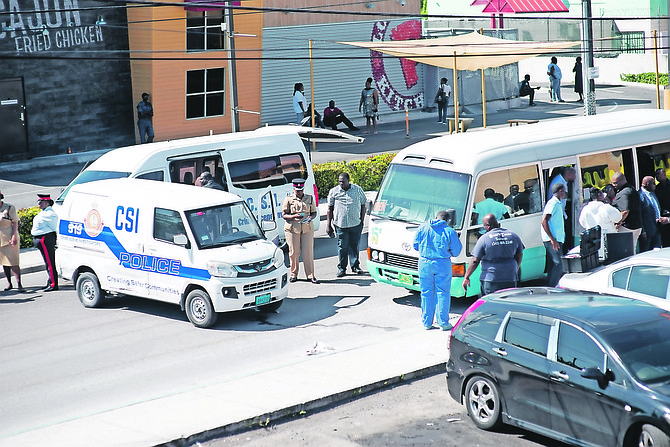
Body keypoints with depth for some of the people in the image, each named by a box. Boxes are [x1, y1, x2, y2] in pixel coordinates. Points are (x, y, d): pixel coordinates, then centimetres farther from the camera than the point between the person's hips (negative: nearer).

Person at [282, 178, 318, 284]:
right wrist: (294, 216, -19)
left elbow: (314, 212, 15)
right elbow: (283, 215, -1)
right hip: (292, 228, -2)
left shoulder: (309, 198, 11)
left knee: (308, 252, -2)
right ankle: (293, 274, 15)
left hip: (307, 228, 2)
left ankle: (310, 275, 3)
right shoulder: (288, 199, 2)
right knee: (294, 252, 1)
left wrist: (310, 218, -8)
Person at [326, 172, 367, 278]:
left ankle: (355, 266, 22)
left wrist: (362, 221, 5)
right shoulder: (333, 192, 2)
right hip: (340, 225, -1)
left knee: (354, 246, 8)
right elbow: (330, 209, 6)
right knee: (342, 247, 0)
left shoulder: (358, 190, 3)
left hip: (356, 224, 1)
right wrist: (328, 225, 3)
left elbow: (363, 206, 11)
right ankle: (341, 268, 11)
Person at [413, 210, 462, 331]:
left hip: (424, 263, 2)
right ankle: (443, 323, 7)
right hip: (442, 264, -2)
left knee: (426, 293, 11)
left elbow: (415, 245, 11)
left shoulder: (423, 227, 4)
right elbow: (456, 252, 0)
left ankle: (426, 322, 15)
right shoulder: (450, 232, -4)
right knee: (443, 293, 6)